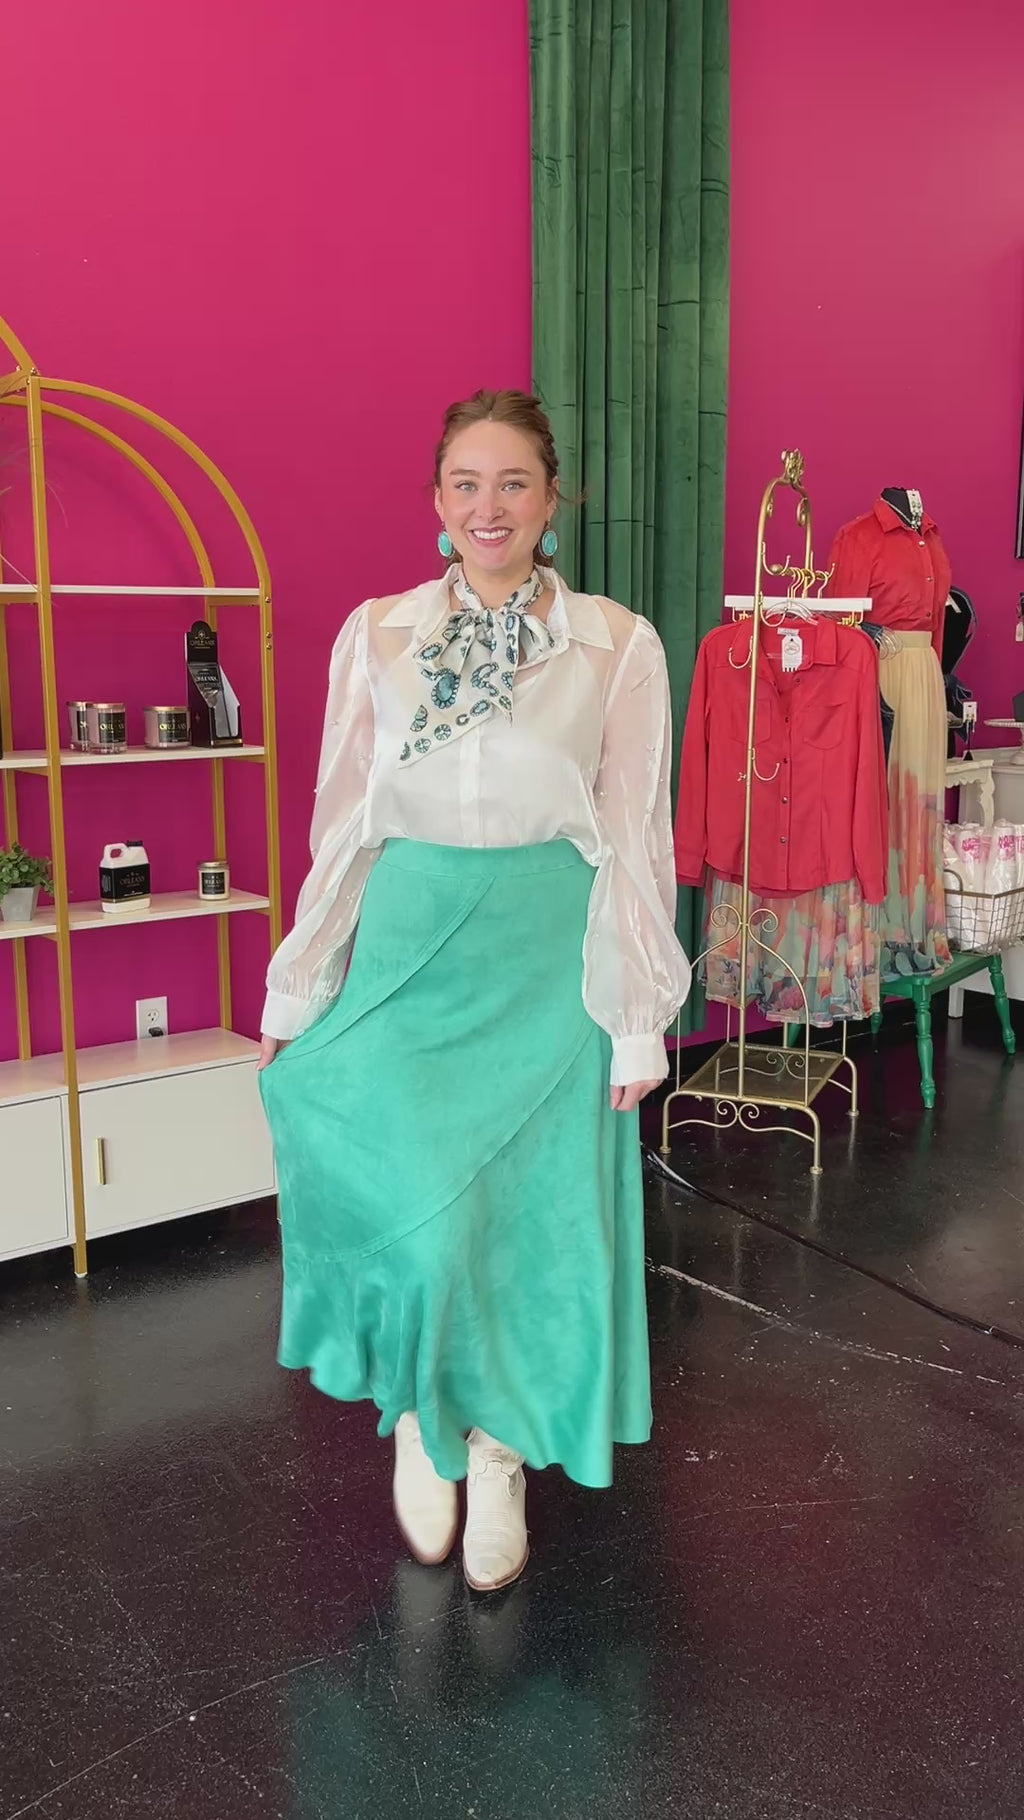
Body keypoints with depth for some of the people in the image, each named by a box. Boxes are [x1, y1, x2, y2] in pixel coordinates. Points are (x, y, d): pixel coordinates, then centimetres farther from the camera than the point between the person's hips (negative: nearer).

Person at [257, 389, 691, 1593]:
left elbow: (636, 841, 1)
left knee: (531, 1213, 5)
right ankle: (421, 1416, 21)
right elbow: (342, 827, 7)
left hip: (546, 965, 0)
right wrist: (295, 997, 8)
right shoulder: (376, 636, 4)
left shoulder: (617, 647, -1)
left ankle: (500, 1458, 30)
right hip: (409, 952, 1)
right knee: (412, 1204, -11)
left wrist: (641, 1018, -1)